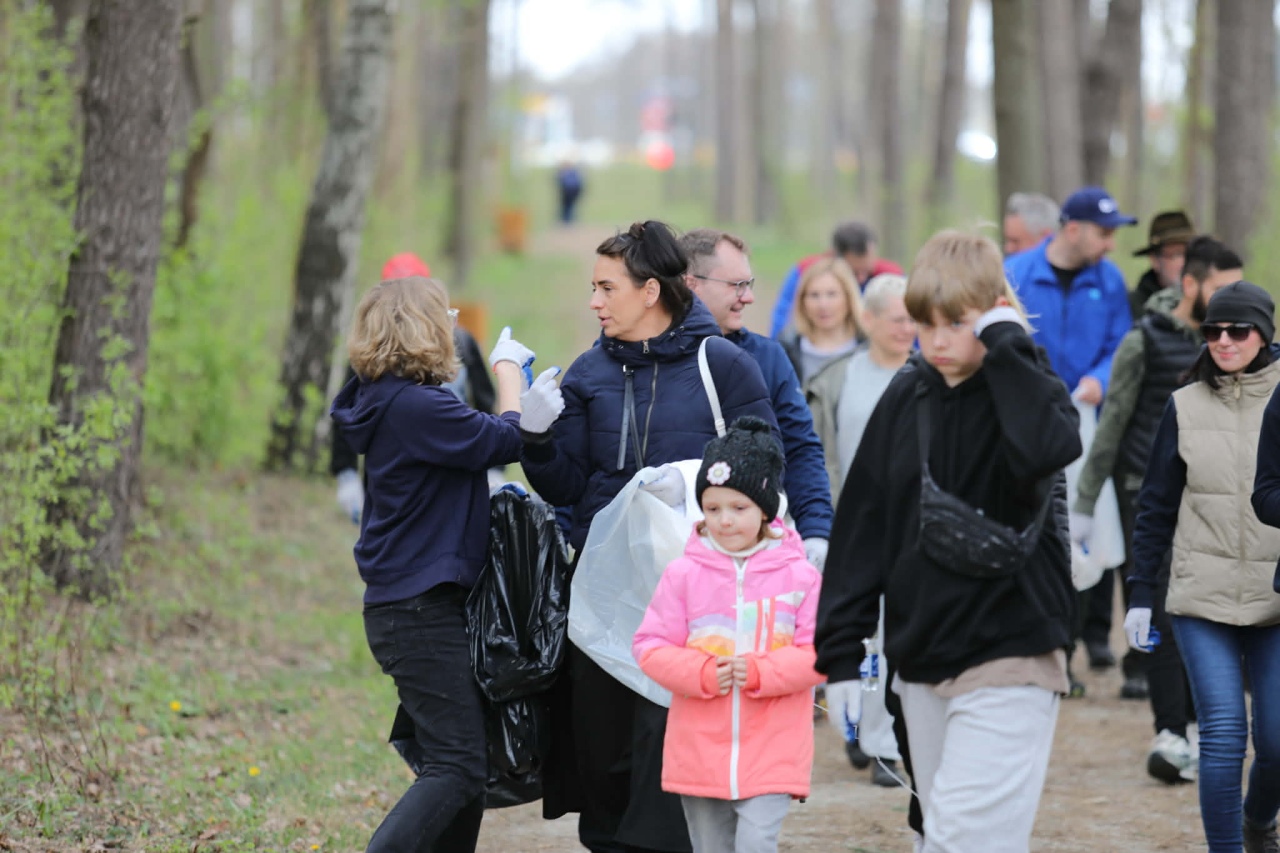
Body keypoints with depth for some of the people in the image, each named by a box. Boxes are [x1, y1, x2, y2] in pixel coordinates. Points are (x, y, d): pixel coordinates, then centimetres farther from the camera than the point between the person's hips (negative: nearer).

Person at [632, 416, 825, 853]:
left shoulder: (799, 576, -3)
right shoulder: (683, 575, 0)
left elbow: (819, 652, -4)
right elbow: (651, 647, 0)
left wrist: (760, 671, -18)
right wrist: (701, 673, -17)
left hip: (771, 752, -2)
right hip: (700, 749, 2)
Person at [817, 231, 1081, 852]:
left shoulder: (1026, 388, -5)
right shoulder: (906, 398, 8)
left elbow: (1046, 448, -31)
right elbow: (862, 524, 9)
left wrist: (1006, 347, -21)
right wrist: (840, 652, 6)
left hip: (1009, 663, -6)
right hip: (922, 657, 6)